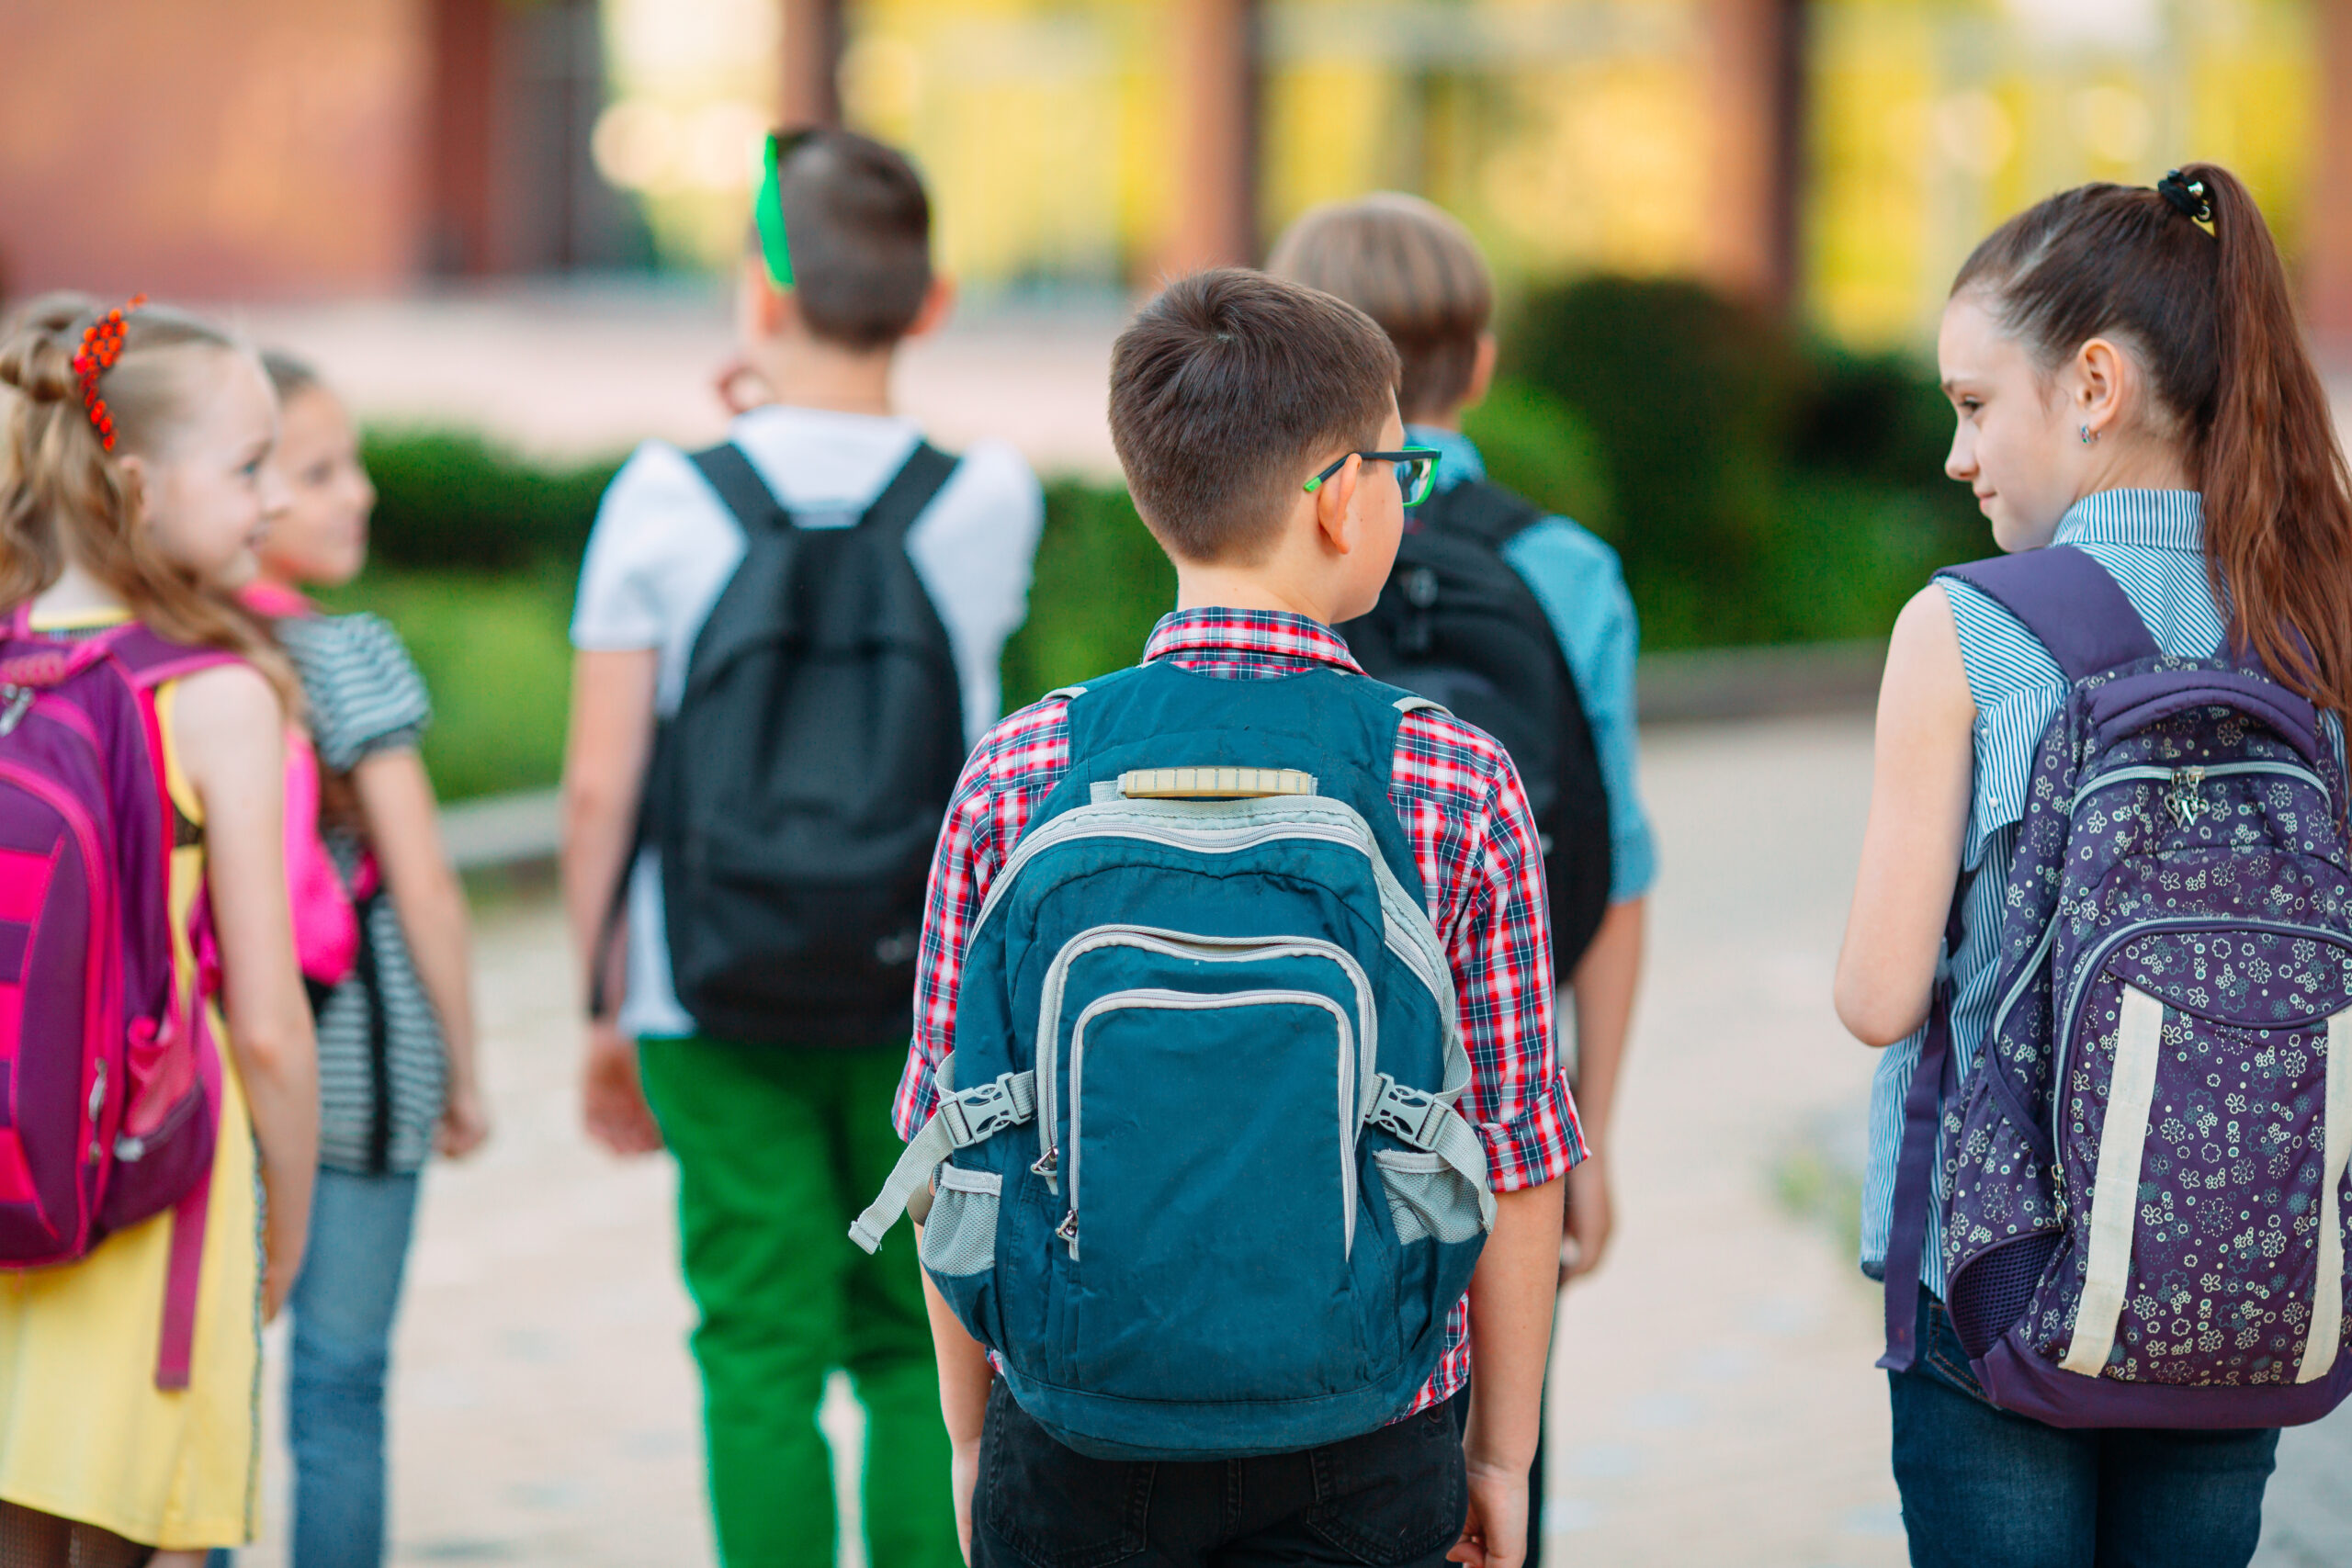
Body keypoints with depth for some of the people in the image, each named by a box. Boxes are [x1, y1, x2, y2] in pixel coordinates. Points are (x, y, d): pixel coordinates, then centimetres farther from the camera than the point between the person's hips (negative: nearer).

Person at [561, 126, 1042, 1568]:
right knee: (918, 1355, 12)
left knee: (761, 1363, 4)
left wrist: (606, 1006, 5)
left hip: (716, 1011, -1)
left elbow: (600, 787, -7)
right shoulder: (989, 500, -5)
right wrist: (826, 410, 15)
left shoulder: (665, 499, -8)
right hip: (932, 1004, 1)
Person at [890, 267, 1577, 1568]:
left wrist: (972, 1438, 13)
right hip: (1365, 1458, -1)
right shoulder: (1461, 790, -8)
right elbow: (1514, 1160, -4)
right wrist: (1501, 1453, 9)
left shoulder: (1014, 779, -5)